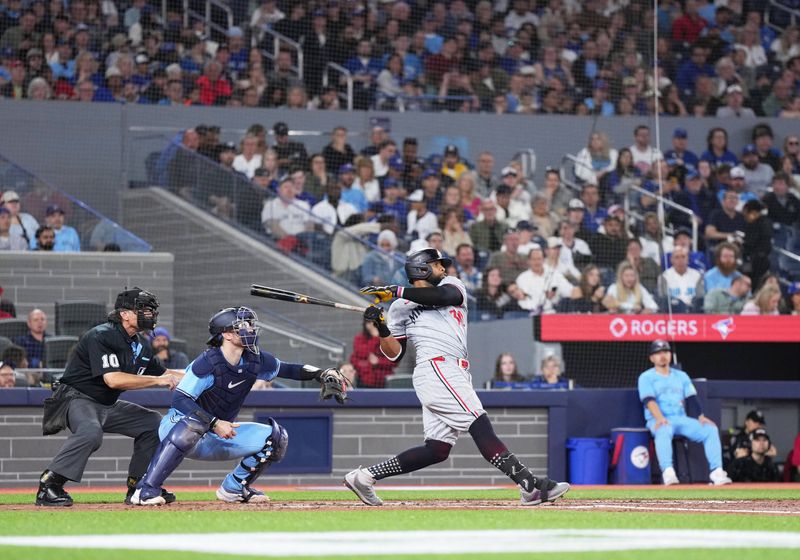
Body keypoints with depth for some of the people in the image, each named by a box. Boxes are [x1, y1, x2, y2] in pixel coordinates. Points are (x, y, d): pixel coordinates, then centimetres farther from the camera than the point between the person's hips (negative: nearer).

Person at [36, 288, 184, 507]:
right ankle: (48, 486, -31)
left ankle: (138, 488, 14)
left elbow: (163, 373, 20)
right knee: (91, 432, -37)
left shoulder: (141, 345, 8)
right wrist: (158, 380, -25)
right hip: (78, 400, -9)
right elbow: (113, 379, -31)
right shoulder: (102, 336, -21)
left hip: (108, 406, 9)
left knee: (153, 422, 7)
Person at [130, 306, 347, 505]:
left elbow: (287, 369, 10)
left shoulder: (254, 361, -4)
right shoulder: (209, 362, -24)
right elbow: (180, 399, -30)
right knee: (194, 422, -43)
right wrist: (215, 423, -36)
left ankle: (233, 488, 10)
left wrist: (320, 374, -6)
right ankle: (146, 490, -38)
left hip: (218, 436, 7)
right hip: (178, 428, -7)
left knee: (276, 438, -2)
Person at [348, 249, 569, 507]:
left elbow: (443, 295, -6)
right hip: (434, 368, -6)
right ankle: (530, 486, -27)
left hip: (454, 375, 6)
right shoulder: (400, 308, 12)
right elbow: (394, 353, 9)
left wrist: (395, 291, -9)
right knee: (481, 426, -17)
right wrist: (382, 328, -7)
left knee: (437, 450, 2)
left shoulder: (451, 284, 20)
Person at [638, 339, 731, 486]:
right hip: (658, 421, -5)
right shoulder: (646, 377, 7)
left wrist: (701, 417, -9)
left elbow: (691, 399, 10)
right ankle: (668, 473, -51)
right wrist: (660, 418, -29)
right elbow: (649, 401, -10)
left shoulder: (681, 376, 21)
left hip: (681, 419, 5)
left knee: (710, 429, -18)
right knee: (664, 430, -41)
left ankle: (716, 473, -26)